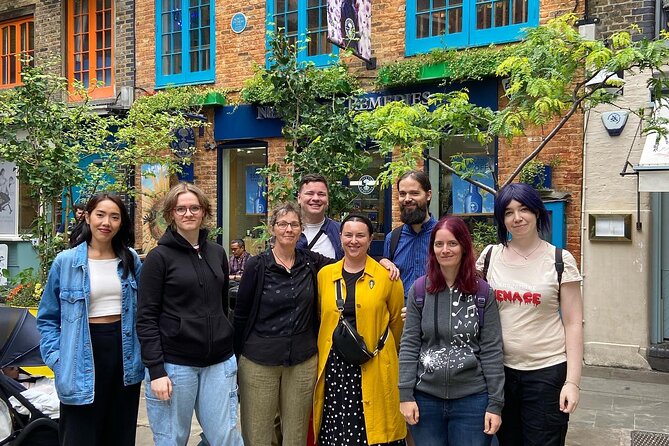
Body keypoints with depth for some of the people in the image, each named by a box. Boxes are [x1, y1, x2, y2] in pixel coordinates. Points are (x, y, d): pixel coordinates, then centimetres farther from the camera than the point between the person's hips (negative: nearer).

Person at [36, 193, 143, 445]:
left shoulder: (131, 260, 6)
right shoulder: (66, 261, -3)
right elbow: (48, 318, 2)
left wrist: (144, 352, 6)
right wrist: (57, 359, -7)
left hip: (124, 353, 3)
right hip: (84, 356, -3)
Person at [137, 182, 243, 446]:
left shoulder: (217, 253, 9)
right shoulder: (159, 257, -5)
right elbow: (146, 318, -8)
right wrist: (155, 370, -15)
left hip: (219, 362, 4)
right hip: (174, 363, -4)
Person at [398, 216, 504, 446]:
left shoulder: (483, 291, -3)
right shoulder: (419, 289, 0)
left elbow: (491, 351, -3)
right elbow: (409, 345, 1)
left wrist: (496, 403, -5)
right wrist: (405, 394, -3)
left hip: (472, 399, -1)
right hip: (425, 398, 1)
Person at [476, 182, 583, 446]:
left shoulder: (560, 260, -4)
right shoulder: (490, 256, 3)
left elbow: (574, 324, -4)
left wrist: (572, 381, -9)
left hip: (547, 372, -3)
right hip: (500, 369, 3)